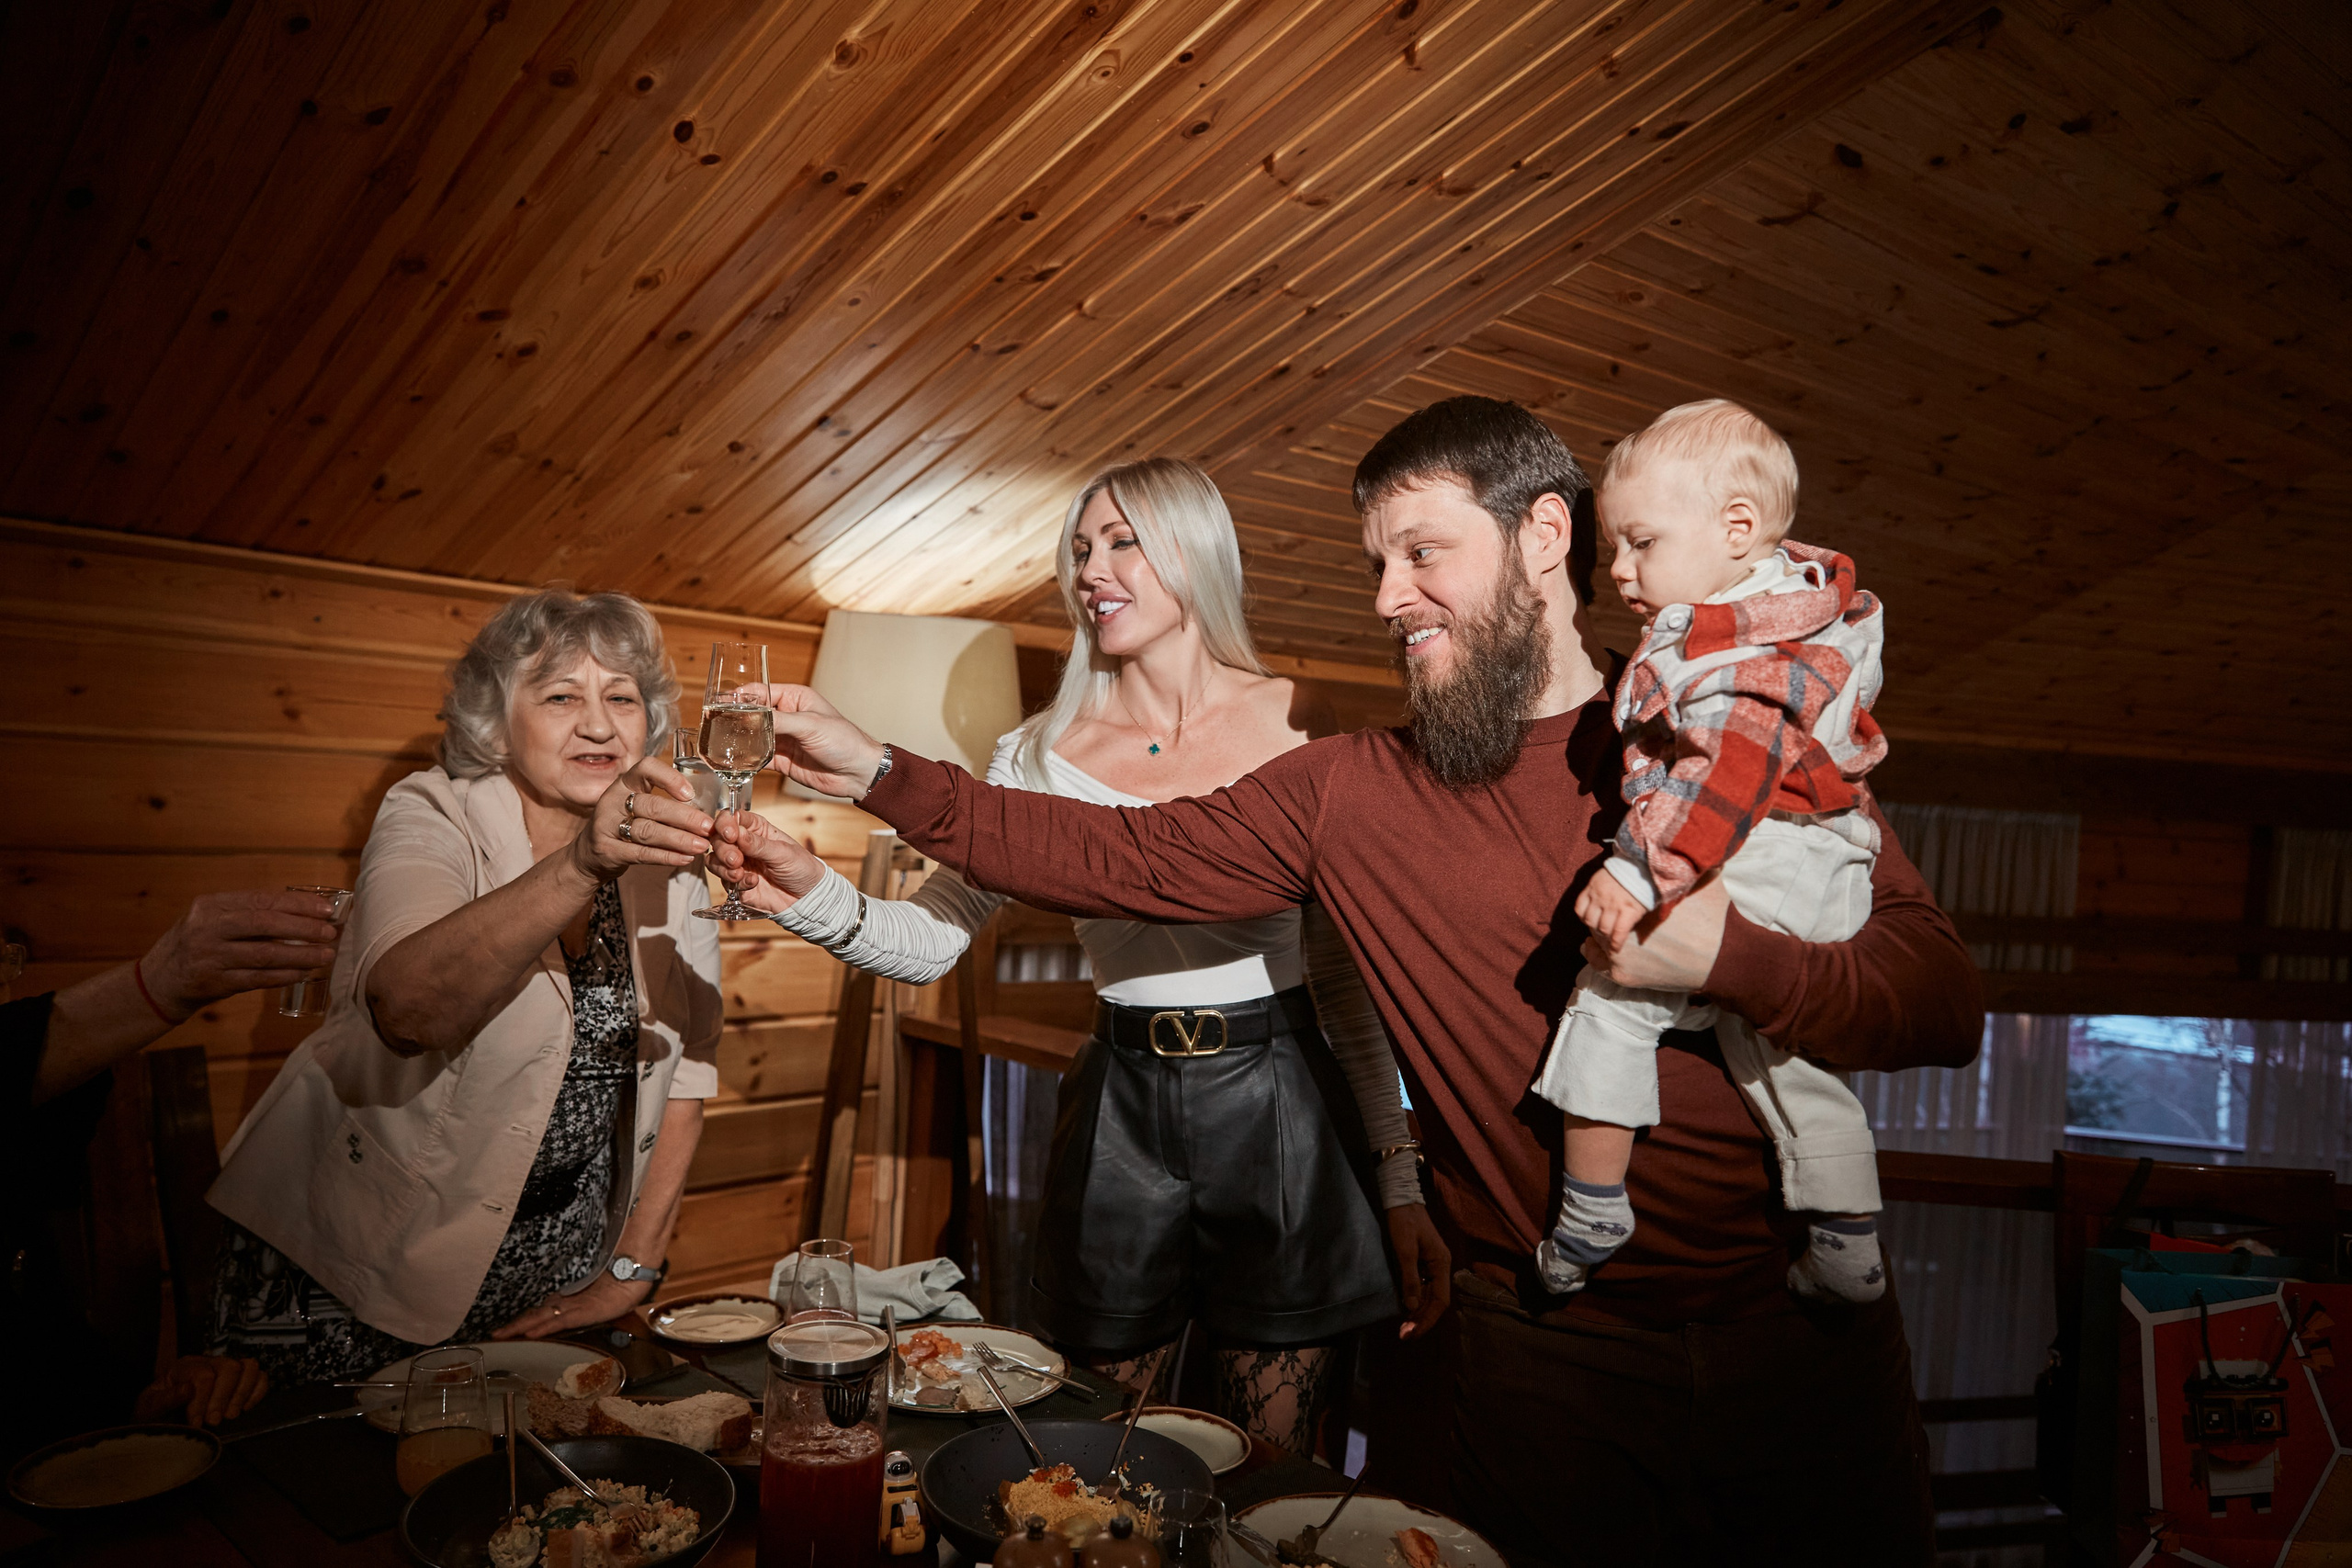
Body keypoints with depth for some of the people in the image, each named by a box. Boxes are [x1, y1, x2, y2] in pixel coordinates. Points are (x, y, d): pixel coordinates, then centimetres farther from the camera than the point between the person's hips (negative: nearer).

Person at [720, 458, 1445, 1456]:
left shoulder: (1296, 728, -3)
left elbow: (1351, 969, 0)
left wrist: (1402, 1181, -2)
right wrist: (815, 899, -24)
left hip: (1281, 1111, -1)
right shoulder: (1044, 755, 1)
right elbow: (931, 940, -3)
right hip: (1119, 1118, 2)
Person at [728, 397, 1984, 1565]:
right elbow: (1122, 858, -2)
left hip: (1802, 1334, 1)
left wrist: (1733, 959, -24)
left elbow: (1944, 1000, -6)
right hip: (1544, 1356, 0)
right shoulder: (1351, 790, -1)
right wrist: (882, 775, -6)